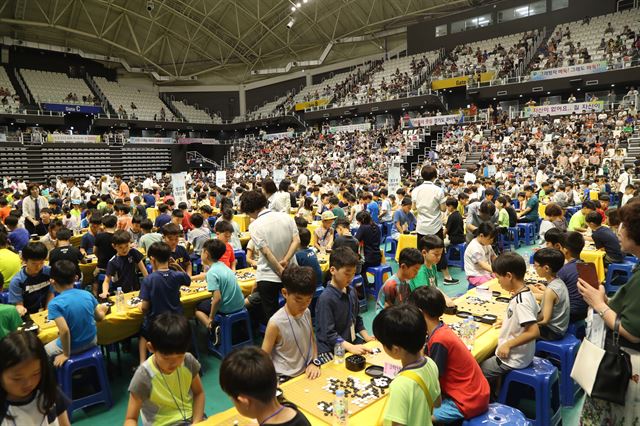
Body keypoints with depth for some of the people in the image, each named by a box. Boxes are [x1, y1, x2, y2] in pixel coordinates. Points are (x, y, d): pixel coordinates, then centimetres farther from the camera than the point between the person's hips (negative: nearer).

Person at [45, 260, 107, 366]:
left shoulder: (55, 304, -23)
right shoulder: (87, 294, -9)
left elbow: (64, 331, -30)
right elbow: (100, 317, 1)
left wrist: (66, 354, -16)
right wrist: (103, 309, 24)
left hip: (73, 347, -5)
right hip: (92, 340, 5)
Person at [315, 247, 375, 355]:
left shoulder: (351, 291, 6)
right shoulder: (326, 298, -18)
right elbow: (329, 334, -18)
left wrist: (366, 337, 5)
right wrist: (351, 347, -26)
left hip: (352, 341, 8)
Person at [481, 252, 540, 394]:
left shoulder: (520, 301, -29)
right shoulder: (526, 292, -1)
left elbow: (534, 332, -33)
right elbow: (536, 316, 16)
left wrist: (508, 345, -25)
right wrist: (508, 321, 14)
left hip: (513, 359, -9)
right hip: (521, 354, 9)